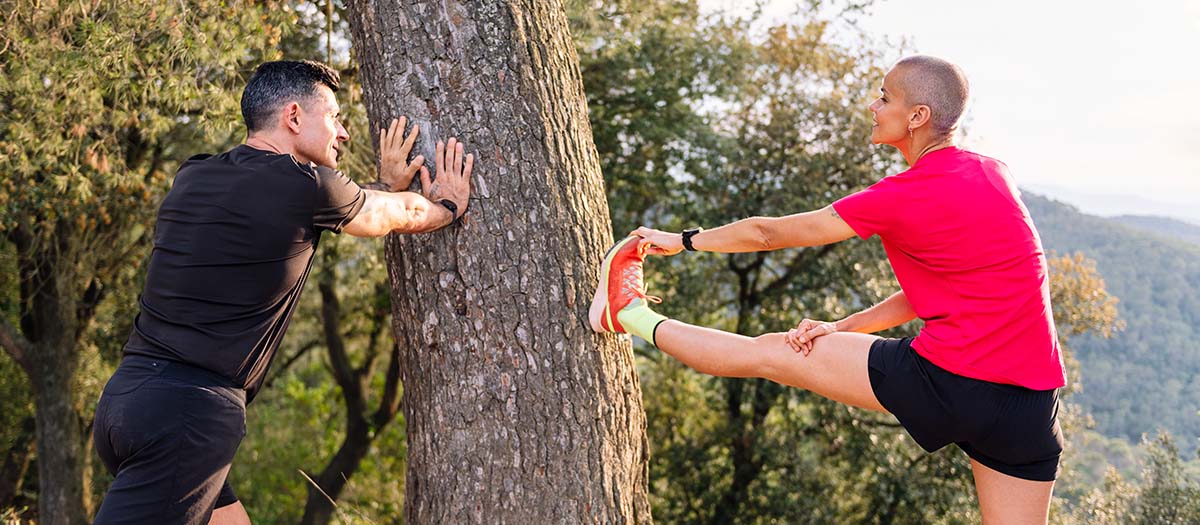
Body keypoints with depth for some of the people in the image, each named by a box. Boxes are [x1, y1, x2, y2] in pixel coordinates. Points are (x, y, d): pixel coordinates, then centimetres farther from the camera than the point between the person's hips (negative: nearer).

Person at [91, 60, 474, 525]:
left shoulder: (192, 177, 13)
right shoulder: (304, 185, -8)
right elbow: (403, 215, 12)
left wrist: (385, 188, 37)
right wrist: (448, 206, 32)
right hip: (187, 410, -9)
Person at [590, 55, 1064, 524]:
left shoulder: (905, 196, -11)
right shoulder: (992, 173, 10)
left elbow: (769, 233, -2)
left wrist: (682, 240, 13)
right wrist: (845, 327, 11)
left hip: (947, 380, -7)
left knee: (769, 353, 7)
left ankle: (632, 314, 24)